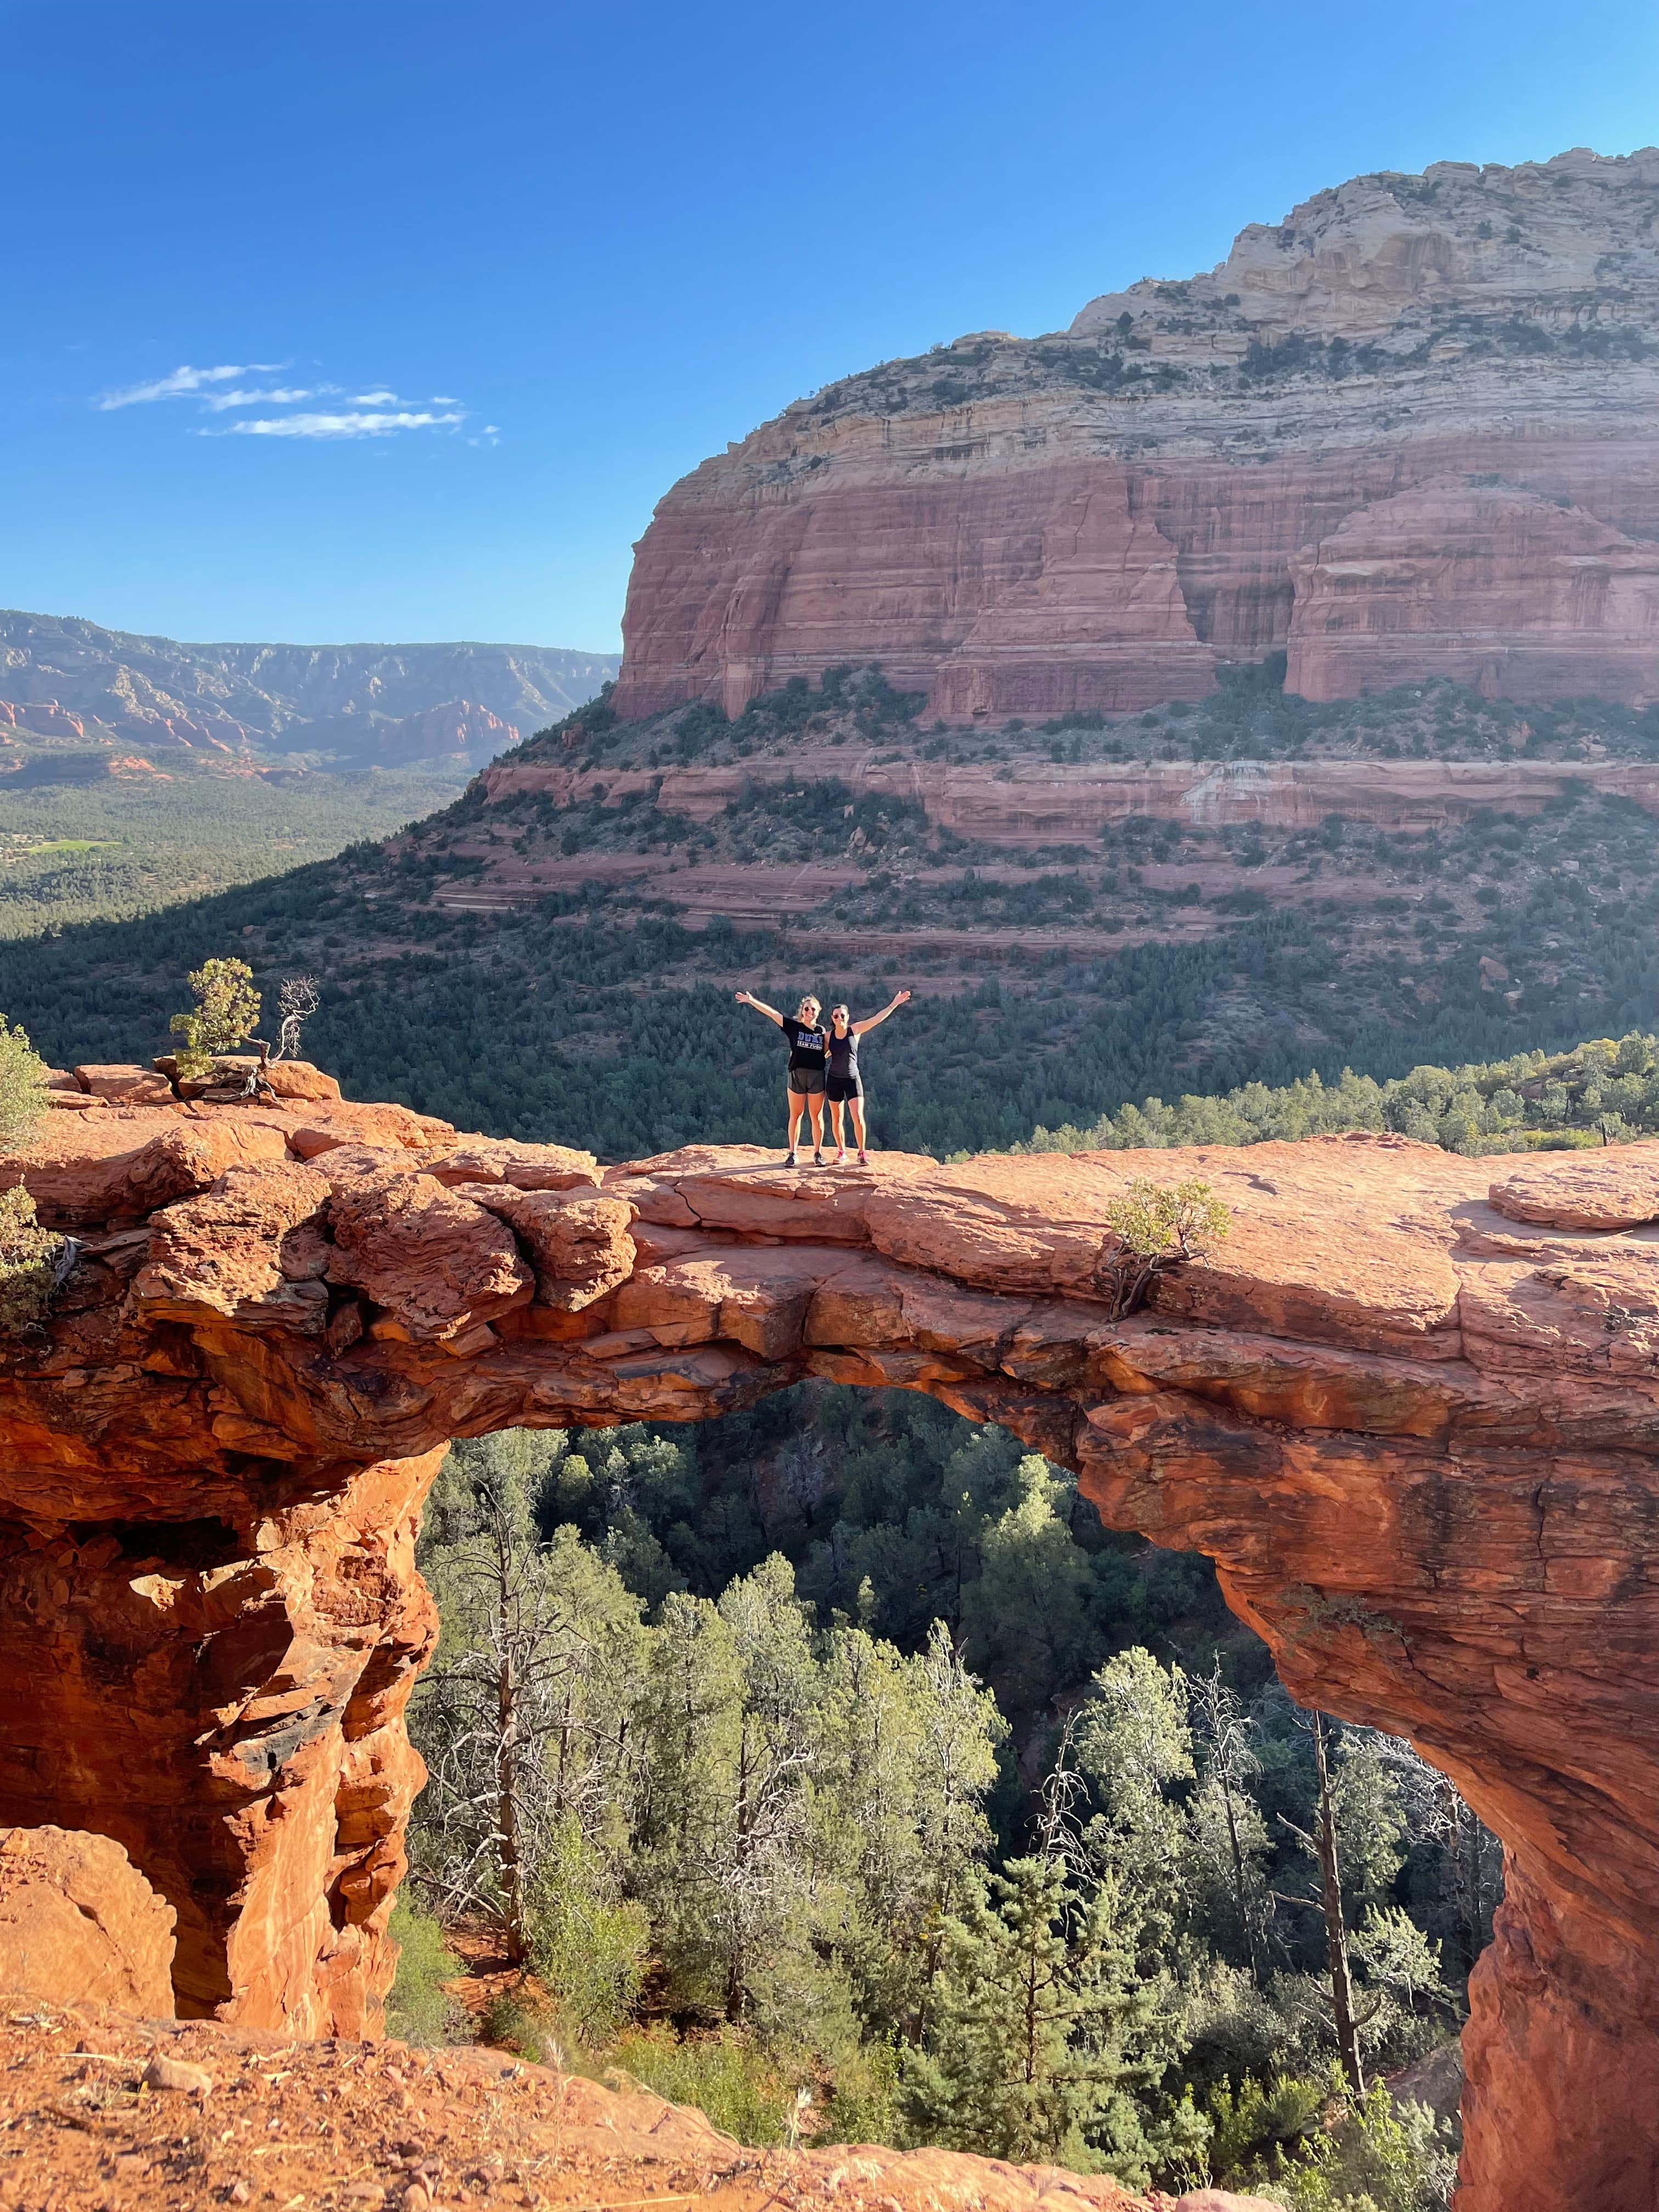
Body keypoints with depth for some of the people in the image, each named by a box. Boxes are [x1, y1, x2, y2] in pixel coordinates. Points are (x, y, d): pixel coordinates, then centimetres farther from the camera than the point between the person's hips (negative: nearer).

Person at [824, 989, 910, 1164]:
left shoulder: (855, 1030, -4)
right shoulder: (829, 1036, 0)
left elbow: (877, 1018, -10)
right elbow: (822, 1055, 14)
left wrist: (894, 1004, -16)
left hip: (853, 1079, -2)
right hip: (834, 1080, 2)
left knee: (858, 1117, -11)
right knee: (836, 1119, 6)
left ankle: (862, 1153, 2)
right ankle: (841, 1151, 21)